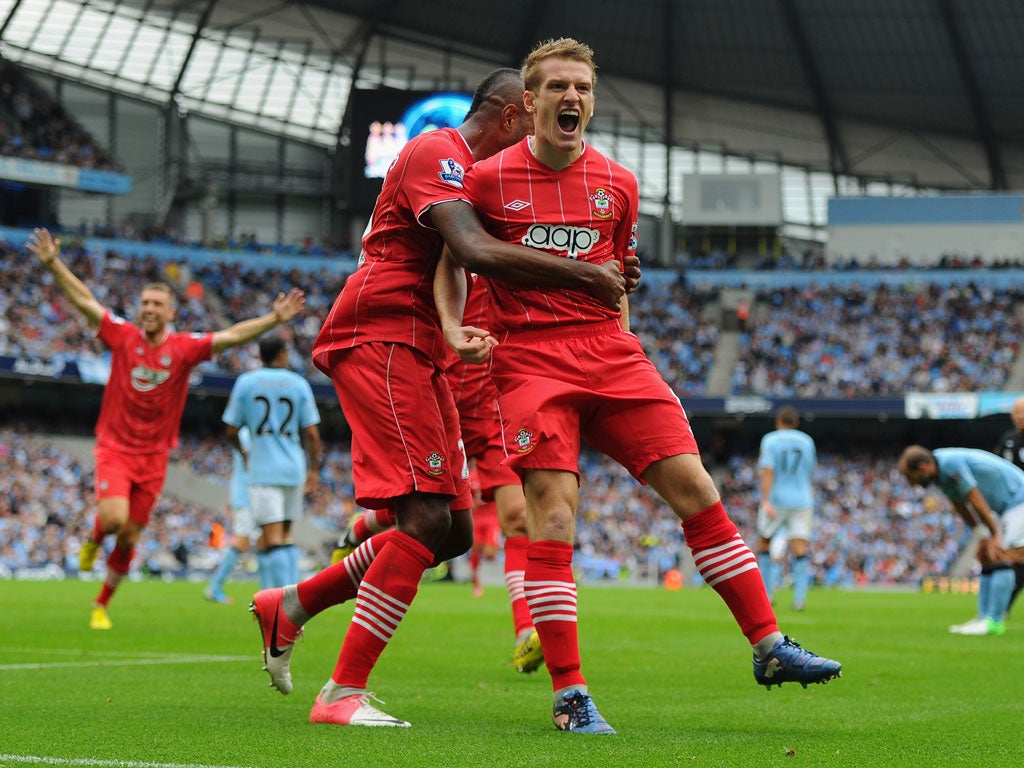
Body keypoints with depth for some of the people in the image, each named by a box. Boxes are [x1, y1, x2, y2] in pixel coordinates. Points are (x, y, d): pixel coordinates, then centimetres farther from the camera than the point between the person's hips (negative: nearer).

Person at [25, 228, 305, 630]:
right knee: (114, 517, -24)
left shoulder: (185, 347, -3)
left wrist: (274, 319, -18)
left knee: (129, 538, 6)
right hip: (114, 449, -2)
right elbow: (84, 300, -6)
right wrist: (53, 263, -14)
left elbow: (231, 336, -8)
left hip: (153, 457, 2)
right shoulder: (123, 336, -5)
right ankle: (93, 540, 13)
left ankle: (101, 605, 24)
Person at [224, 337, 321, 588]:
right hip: (294, 469, 3)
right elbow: (312, 433, 2)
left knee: (272, 538, -9)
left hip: (263, 471, -3)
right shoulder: (299, 384, 4)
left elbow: (232, 431, 4)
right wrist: (314, 469, 14)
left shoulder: (245, 382, 1)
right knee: (285, 537, 16)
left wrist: (244, 454, 24)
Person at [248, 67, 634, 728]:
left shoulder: (465, 167, 22)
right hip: (381, 338, -10)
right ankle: (344, 693, -16)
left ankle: (290, 605, 18)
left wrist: (601, 279, 9)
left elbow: (500, 273, 25)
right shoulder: (437, 153, -11)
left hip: (418, 353, 10)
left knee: (454, 533, 8)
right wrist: (586, 275, -22)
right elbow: (480, 252, -27)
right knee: (428, 517, -18)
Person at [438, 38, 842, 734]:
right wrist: (454, 327, -8)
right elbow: (454, 260, 9)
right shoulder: (488, 179, 0)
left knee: (694, 487, -4)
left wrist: (617, 336, 15)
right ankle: (570, 694, -11)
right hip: (529, 357, -4)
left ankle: (769, 646, 4)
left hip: (610, 353, 4)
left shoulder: (618, 184, 10)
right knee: (553, 509, -16)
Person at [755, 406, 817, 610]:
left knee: (764, 545, 15)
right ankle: (799, 597, -17)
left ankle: (766, 593, 11)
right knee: (800, 551, -3)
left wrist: (766, 501, -21)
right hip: (802, 500, 2)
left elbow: (767, 472, -15)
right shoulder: (807, 442, 8)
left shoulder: (770, 440, -3)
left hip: (776, 501, -2)